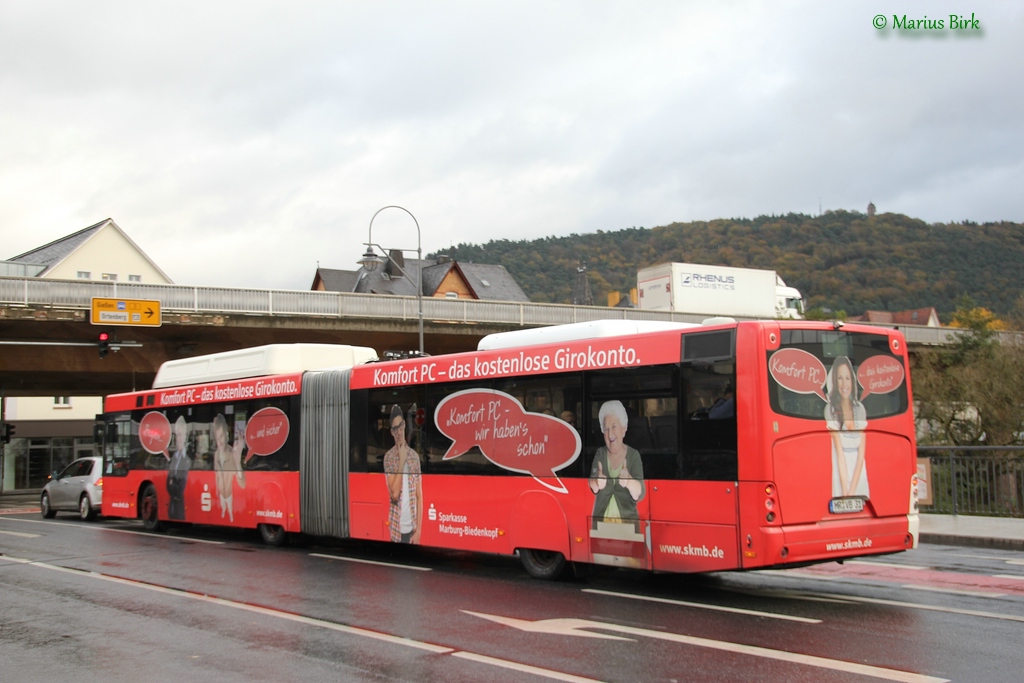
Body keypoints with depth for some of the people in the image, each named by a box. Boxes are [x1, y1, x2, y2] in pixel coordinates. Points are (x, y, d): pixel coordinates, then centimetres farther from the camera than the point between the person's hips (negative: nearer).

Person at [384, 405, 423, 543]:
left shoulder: (415, 456, 3)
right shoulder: (388, 457, -5)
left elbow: (419, 496, 4)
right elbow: (394, 493, -17)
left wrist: (418, 529, -3)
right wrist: (401, 461, -14)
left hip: (412, 527, 2)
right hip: (396, 528, -2)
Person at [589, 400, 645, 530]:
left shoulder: (634, 456, -2)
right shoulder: (600, 454, 4)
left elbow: (639, 494, -13)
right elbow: (593, 487, -9)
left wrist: (629, 482, -33)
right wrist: (597, 483, -32)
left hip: (627, 521, -1)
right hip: (601, 520, 2)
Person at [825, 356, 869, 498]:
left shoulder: (860, 409, 6)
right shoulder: (831, 409, -6)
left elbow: (861, 453, 1)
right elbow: (839, 453, -11)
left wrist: (852, 491, -9)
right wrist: (845, 492, -14)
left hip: (859, 475, 4)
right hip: (840, 475, -4)